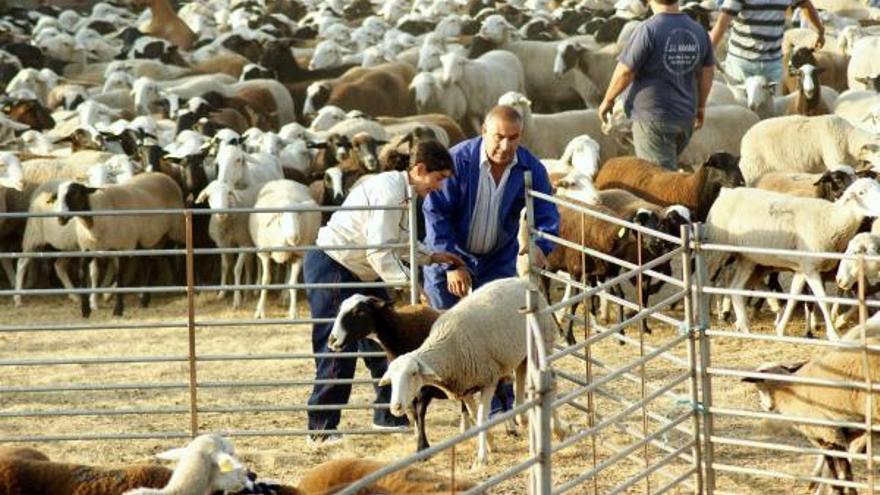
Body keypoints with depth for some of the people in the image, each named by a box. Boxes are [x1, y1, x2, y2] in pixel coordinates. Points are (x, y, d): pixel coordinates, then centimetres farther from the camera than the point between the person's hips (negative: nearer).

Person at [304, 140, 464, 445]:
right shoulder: (389, 191, -23)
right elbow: (379, 251, -28)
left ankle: (389, 416, 22)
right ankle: (321, 429, -6)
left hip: (361, 272, 11)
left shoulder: (405, 194, 9)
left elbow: (399, 242, 18)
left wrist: (433, 257, 8)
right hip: (332, 267, -11)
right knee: (337, 349, -10)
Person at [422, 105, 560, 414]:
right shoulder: (458, 161, -23)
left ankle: (500, 402, 4)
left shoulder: (531, 170, -13)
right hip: (449, 256, -2)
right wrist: (452, 265, -25)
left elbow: (546, 215, -14)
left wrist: (540, 246, -38)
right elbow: (436, 212, -20)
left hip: (500, 259, 2)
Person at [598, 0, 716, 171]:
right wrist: (700, 106, 24)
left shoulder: (648, 30, -18)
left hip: (653, 118, -6)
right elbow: (707, 73, 10)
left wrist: (608, 100, 0)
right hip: (686, 117, 6)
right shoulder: (698, 31, 2)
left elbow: (625, 72, -15)